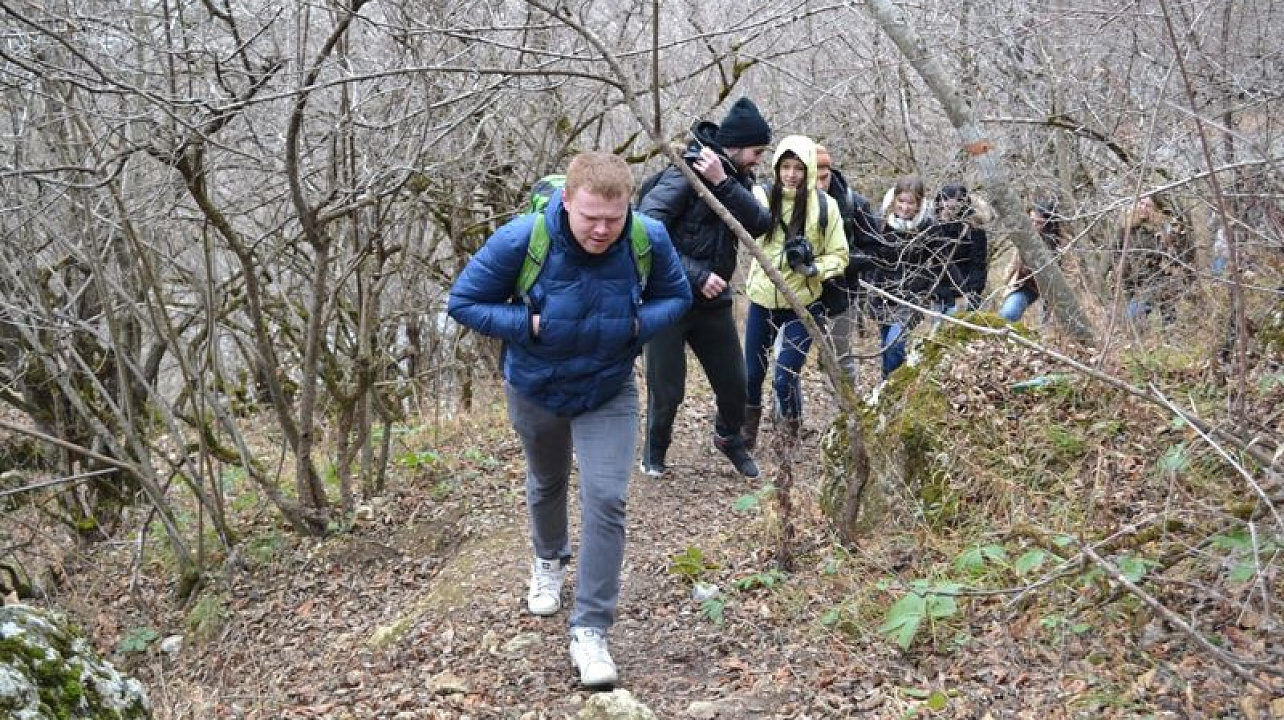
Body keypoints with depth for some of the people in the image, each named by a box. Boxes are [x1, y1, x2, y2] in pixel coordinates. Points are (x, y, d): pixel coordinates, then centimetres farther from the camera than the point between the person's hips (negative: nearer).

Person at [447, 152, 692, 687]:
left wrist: (639, 324, -24)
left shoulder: (650, 239, -24)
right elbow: (463, 303, -17)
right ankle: (549, 562, 56)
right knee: (547, 482, 25)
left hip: (609, 391, 0)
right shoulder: (521, 240, -30)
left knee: (605, 500, -12)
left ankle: (590, 631, -1)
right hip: (536, 388, 0)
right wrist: (527, 324, -29)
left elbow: (676, 297, -4)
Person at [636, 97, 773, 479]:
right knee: (667, 390, 3)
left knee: (734, 382, 12)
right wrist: (696, 275, -25)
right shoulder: (685, 174, -18)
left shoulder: (736, 179, 5)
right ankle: (655, 450, 30)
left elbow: (760, 223, -12)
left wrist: (724, 184, -24)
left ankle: (729, 437, 41)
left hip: (713, 301, 6)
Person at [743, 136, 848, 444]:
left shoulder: (825, 205, -9)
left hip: (802, 303, -2)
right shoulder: (763, 198, -7)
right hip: (762, 299, 2)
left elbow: (839, 256, -2)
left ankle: (791, 431, 23)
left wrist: (814, 268, -21)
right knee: (751, 374, 12)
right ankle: (747, 431, 36)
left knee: (785, 377, -6)